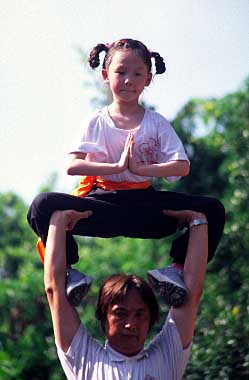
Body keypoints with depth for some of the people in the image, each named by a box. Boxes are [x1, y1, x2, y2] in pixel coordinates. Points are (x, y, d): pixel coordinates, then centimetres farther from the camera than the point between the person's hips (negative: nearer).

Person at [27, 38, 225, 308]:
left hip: (145, 200, 1)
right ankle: (68, 271, -20)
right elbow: (71, 166, -8)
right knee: (43, 205, -29)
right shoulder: (97, 122, 7)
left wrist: (139, 168, -17)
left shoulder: (157, 123, 9)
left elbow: (182, 167, -5)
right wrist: (117, 166, -17)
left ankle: (177, 268, -16)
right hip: (102, 200, -1)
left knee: (212, 210, -20)